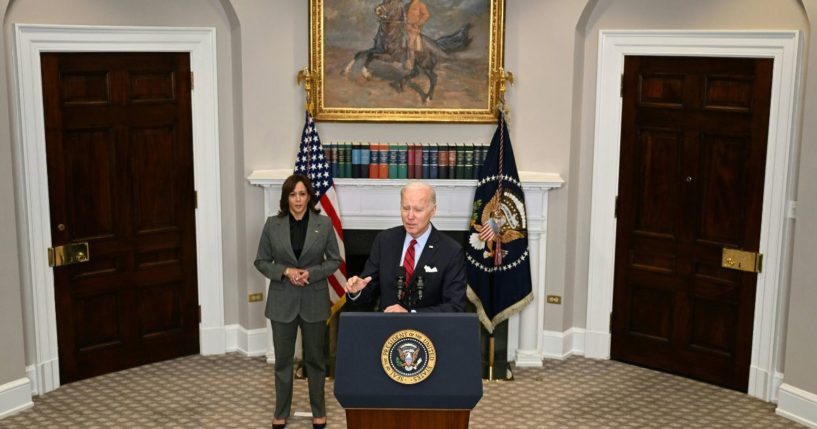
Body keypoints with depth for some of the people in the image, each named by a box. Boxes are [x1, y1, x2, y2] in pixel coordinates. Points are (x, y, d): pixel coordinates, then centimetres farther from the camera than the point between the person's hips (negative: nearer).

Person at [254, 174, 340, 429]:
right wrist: (285, 271, -15)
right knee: (283, 359, 9)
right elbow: (261, 261, 2)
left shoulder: (324, 224, -3)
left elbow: (335, 261, 1)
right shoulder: (273, 224, -2)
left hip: (314, 301, 0)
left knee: (315, 358, 11)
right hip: (282, 301, 0)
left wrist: (310, 273, -15)